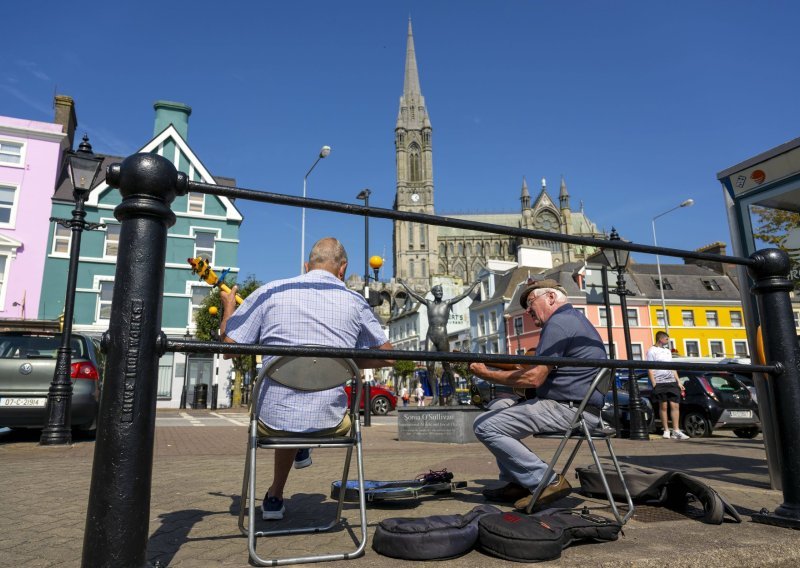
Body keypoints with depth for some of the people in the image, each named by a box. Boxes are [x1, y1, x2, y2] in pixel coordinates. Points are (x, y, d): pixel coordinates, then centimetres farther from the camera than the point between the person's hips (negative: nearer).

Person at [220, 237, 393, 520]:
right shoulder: (354, 301, 1)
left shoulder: (268, 292, -2)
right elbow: (387, 356, 6)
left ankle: (274, 498, 40)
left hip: (273, 421, 1)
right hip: (329, 423, 0)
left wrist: (228, 308, 19)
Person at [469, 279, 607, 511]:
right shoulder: (573, 318, 21)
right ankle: (516, 483, 13)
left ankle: (547, 481, -11)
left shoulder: (558, 322, -13)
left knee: (485, 425, -15)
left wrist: (487, 373, -8)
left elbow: (534, 378, -19)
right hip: (578, 406, 11)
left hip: (570, 410, -11)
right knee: (498, 405, 18)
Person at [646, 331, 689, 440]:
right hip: (660, 383, -6)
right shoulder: (652, 351, 0)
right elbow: (650, 369, -6)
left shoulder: (668, 351, 21)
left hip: (672, 382, 6)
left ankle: (676, 431, 2)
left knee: (675, 406, -1)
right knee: (663, 406, 1)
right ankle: (666, 430, 9)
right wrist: (654, 384, -13)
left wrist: (678, 382, 15)